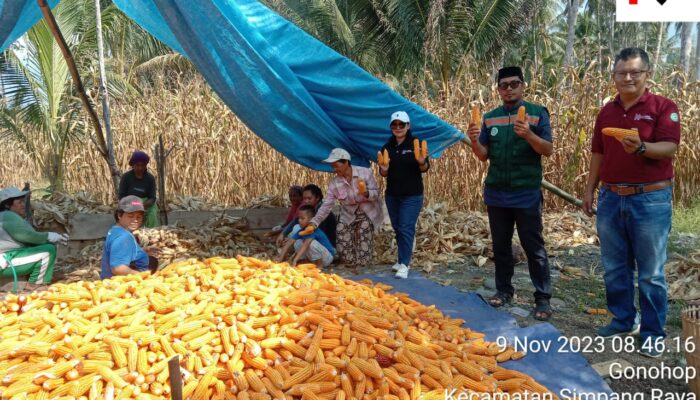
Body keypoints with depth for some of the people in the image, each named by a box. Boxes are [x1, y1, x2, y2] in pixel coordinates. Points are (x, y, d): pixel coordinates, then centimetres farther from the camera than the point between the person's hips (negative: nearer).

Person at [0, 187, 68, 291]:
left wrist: (53, 237, 2)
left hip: (14, 256, 10)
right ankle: (34, 284, -10)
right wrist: (48, 236, -16)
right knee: (48, 250, -20)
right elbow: (24, 235, -26)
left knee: (50, 245, 14)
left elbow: (32, 238, 16)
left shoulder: (14, 217, 19)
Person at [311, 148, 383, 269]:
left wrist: (365, 193, -36)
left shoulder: (365, 172, -18)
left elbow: (376, 194, -14)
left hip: (367, 214, -2)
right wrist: (314, 223, -23)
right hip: (348, 216, 2)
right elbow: (326, 206, -12)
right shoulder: (334, 183, -12)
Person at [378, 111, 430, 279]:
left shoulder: (416, 143, -6)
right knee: (397, 228, 11)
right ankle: (403, 259, 24)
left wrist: (421, 161, -30)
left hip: (412, 195, -5)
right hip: (392, 195, 5)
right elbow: (383, 174, 8)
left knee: (406, 228, -8)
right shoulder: (387, 147, 6)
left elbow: (425, 169, -8)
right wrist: (384, 169, -16)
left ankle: (404, 264, -4)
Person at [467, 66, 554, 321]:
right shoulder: (490, 118, 9)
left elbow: (548, 150, -8)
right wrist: (474, 141, -13)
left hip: (527, 194, -4)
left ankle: (543, 299, 9)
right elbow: (484, 156, 7)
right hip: (496, 193, 4)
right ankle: (504, 290, 25)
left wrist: (528, 135, -26)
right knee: (500, 246, 12)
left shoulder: (537, 113, -2)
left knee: (534, 247, 1)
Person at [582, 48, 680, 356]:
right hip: (611, 198, 5)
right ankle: (622, 321, 28)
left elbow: (670, 147, -15)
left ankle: (653, 333, 18)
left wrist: (641, 147, -35)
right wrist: (589, 190, 11)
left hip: (651, 200, -5)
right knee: (614, 268, 12)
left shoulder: (663, 107, -4)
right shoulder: (606, 112, 10)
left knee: (650, 273, 4)